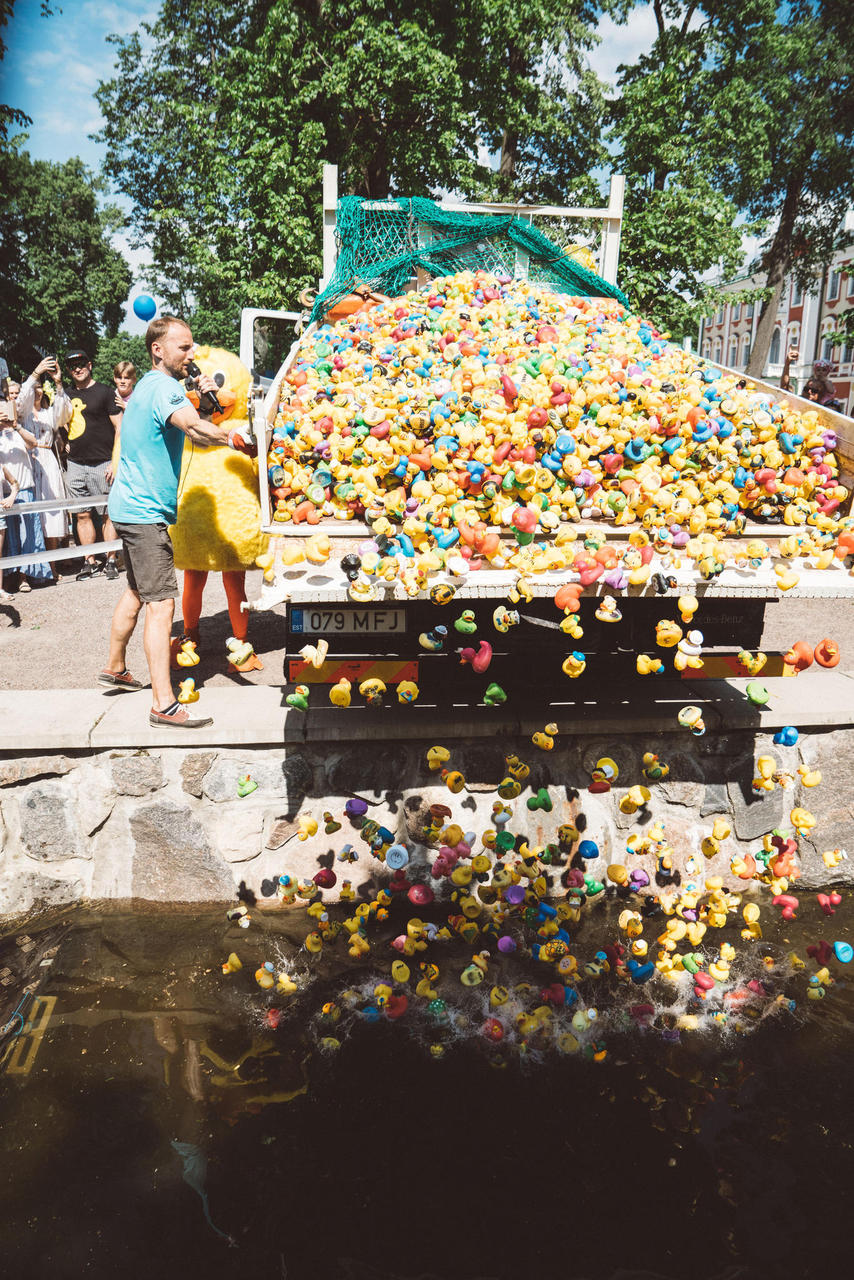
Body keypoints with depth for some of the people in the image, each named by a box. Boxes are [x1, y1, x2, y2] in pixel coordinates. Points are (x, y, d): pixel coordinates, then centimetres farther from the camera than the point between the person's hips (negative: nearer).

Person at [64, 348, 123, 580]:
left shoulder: (105, 392, 0)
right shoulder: (69, 395, 16)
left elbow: (119, 428, -4)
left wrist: (116, 461, -12)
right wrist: (65, 442, 10)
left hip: (102, 463, -5)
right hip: (76, 464, 5)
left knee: (110, 512, -3)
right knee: (82, 515, 5)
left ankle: (111, 561, 2)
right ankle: (90, 562, 11)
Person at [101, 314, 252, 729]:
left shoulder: (150, 385, 16)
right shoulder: (163, 388, -17)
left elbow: (183, 424, 21)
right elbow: (193, 427, -36)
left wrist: (201, 399, 7)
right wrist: (235, 439, -44)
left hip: (134, 507, 11)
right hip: (146, 512, -11)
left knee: (137, 591, 23)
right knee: (161, 602, -14)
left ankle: (115, 668, 38)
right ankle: (163, 704, -16)